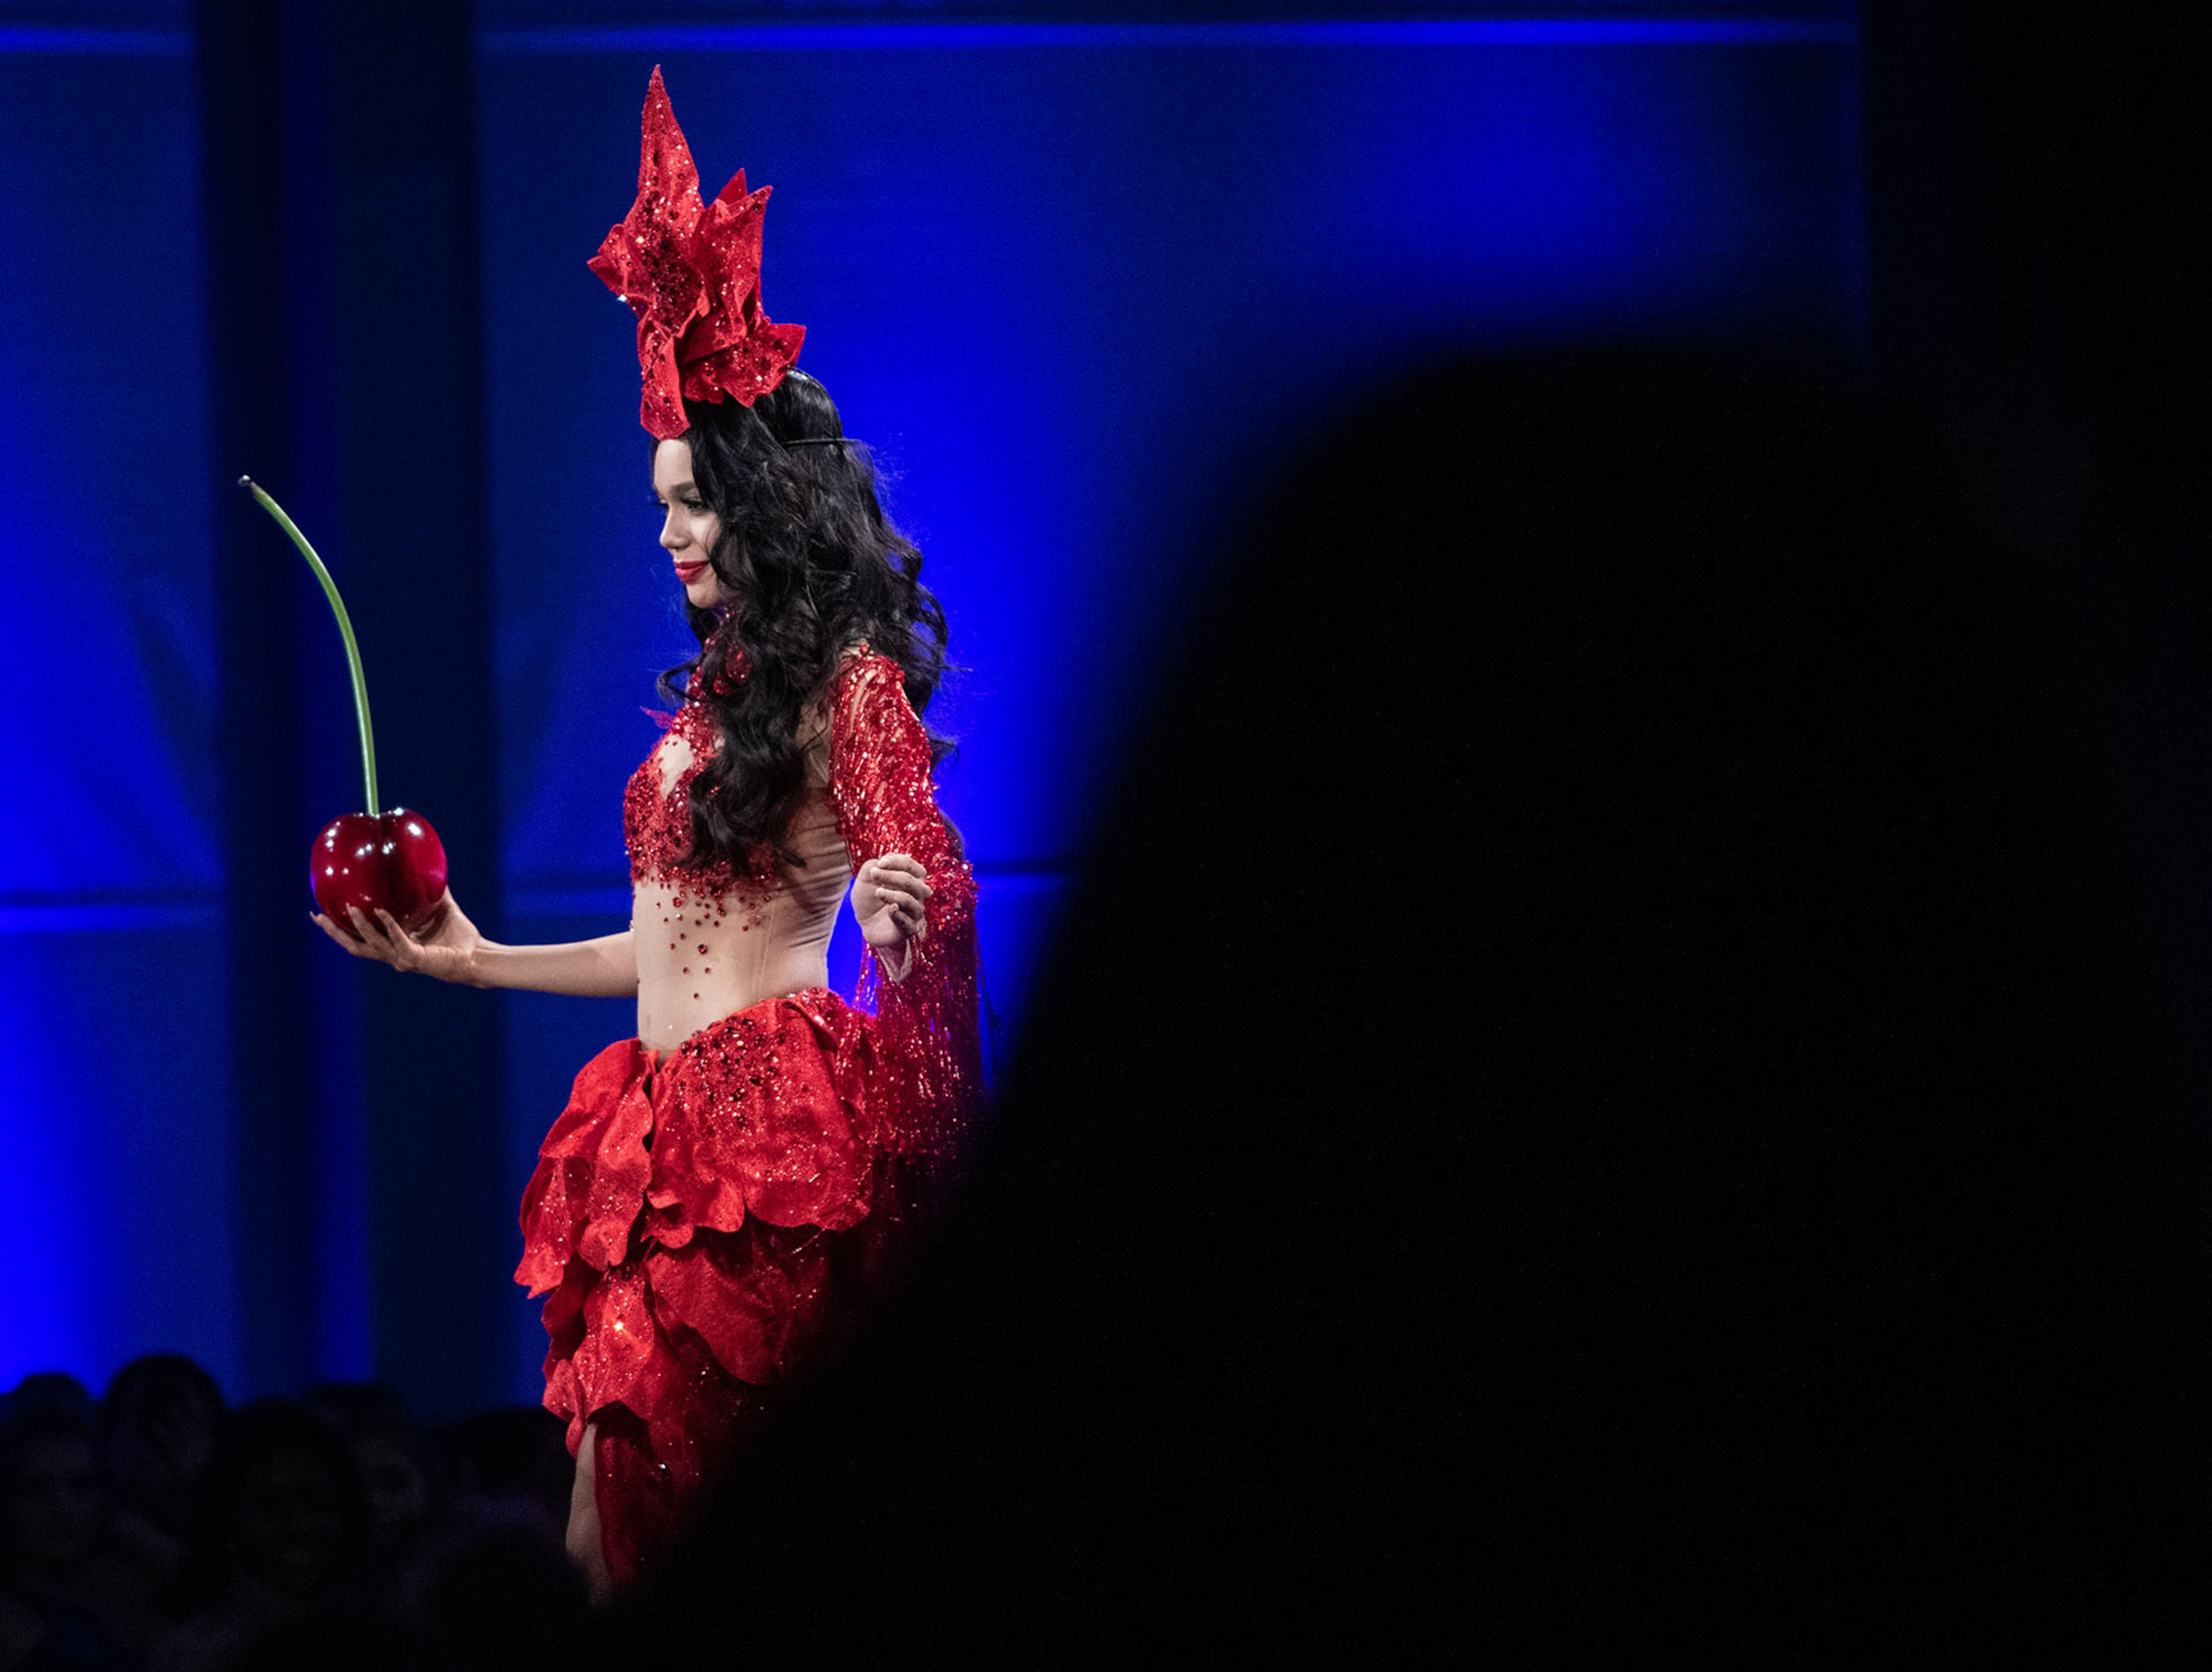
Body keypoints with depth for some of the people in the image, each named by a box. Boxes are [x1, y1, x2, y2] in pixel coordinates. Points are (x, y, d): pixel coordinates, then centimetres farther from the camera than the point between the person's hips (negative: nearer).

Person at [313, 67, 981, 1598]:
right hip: (670, 1123, 8)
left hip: (785, 1126, -8)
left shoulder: (847, 682, -4)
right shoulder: (718, 688, 21)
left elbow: (928, 891, -12)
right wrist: (473, 962, 31)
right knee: (618, 1532, 0)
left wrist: (899, 907, -33)